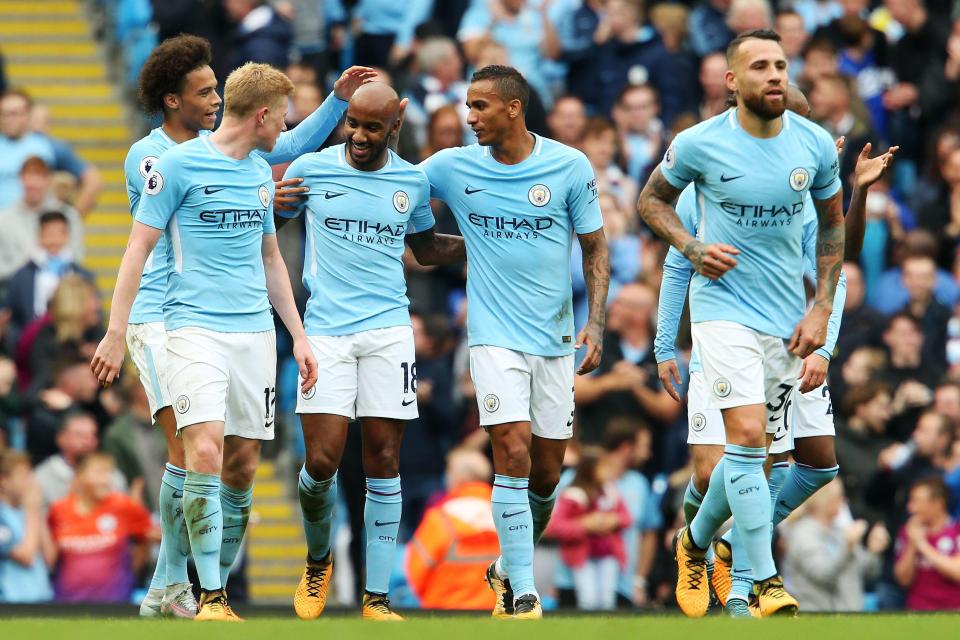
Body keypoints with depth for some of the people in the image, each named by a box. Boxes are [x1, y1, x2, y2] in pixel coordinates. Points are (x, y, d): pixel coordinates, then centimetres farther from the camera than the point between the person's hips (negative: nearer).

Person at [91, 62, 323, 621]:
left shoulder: (261, 174, 16)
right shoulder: (179, 165, -5)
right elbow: (139, 248, -4)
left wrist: (299, 336, 23)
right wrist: (116, 333, -8)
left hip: (256, 332, 6)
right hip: (195, 327, -6)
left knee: (242, 468, 3)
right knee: (205, 451, -19)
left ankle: (220, 589, 13)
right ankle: (209, 599, -17)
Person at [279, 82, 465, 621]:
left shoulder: (413, 181, 8)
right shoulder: (310, 169, 2)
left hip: (388, 329, 1)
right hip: (325, 329, -1)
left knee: (384, 464, -1)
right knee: (322, 463, -9)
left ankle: (377, 598, 4)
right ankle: (318, 559, 21)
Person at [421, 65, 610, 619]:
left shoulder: (570, 166, -3)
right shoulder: (452, 168, -1)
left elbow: (595, 248, 5)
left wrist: (596, 324, -4)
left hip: (556, 340, 1)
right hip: (496, 338, -1)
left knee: (546, 473, 6)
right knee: (513, 451, -17)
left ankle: (510, 567, 31)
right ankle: (523, 595, -14)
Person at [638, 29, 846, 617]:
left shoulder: (816, 145, -2)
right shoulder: (699, 144, -10)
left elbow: (833, 224, 12)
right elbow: (653, 199, 8)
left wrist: (822, 309, 5)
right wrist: (692, 247, -10)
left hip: (787, 319, 4)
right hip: (723, 307, -4)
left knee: (748, 452, 10)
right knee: (747, 437, -19)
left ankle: (696, 541, 37)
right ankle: (768, 584, -18)